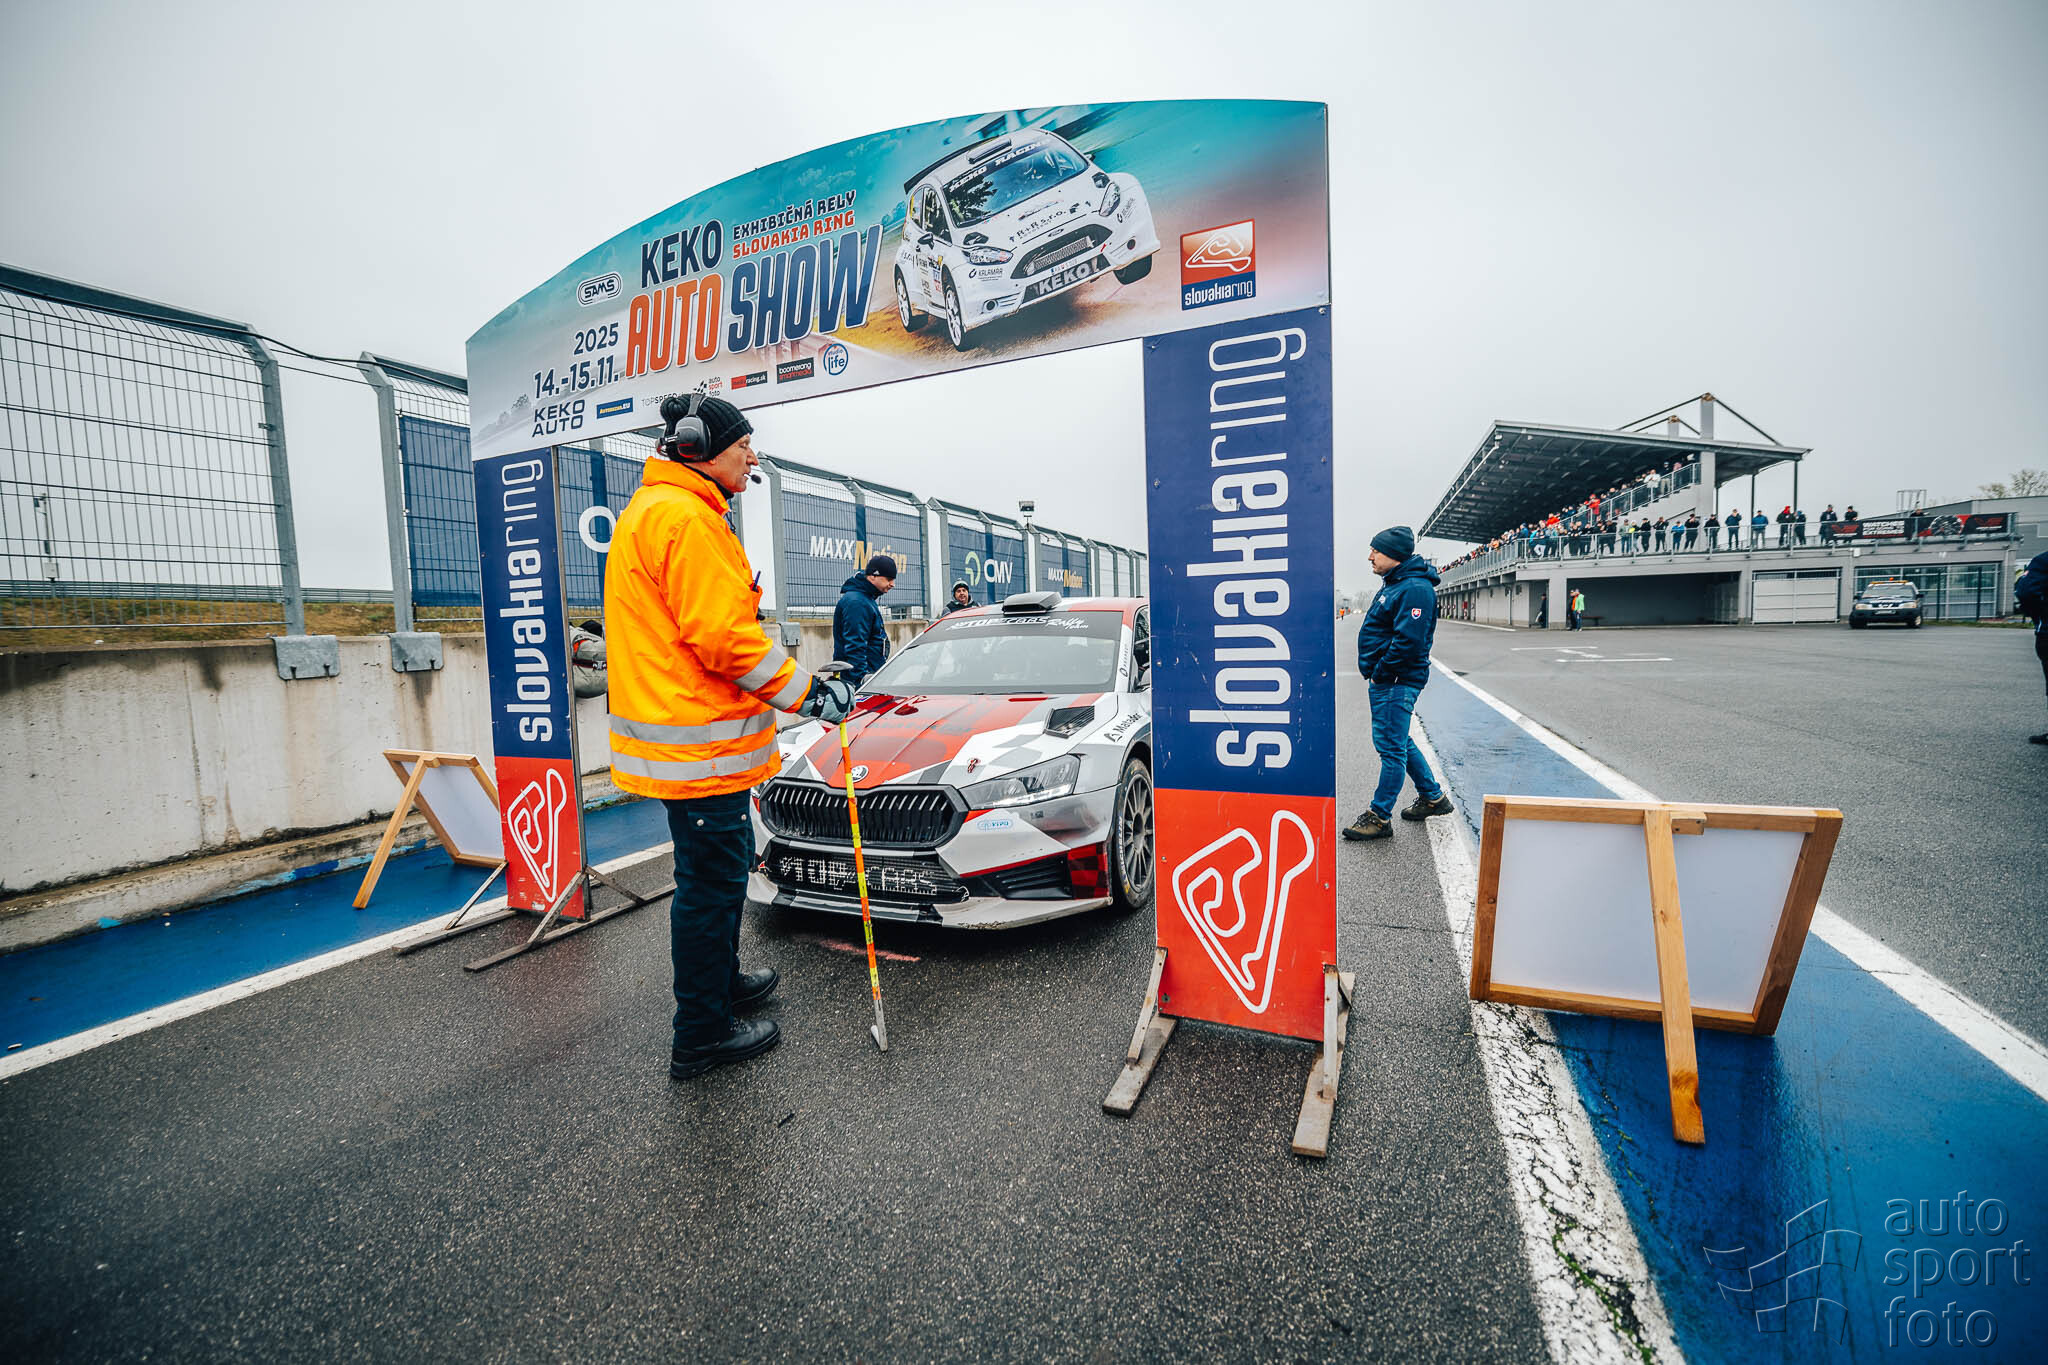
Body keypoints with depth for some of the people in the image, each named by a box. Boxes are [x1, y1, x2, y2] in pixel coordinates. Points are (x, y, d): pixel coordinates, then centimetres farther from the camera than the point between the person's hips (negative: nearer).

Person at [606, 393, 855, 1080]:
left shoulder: (647, 512, 20)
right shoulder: (685, 516, -16)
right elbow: (723, 637, -23)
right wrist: (809, 692, -15)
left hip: (678, 734, 11)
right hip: (699, 742, -11)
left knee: (722, 867, 23)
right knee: (712, 882, 1)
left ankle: (722, 979, 41)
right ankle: (701, 1035, 16)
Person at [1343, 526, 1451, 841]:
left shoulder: (1415, 588, -18)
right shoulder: (1396, 584, 16)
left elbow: (1408, 640, -25)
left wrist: (1380, 672, -17)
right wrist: (1374, 671, 14)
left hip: (1397, 682, -11)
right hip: (1385, 680, 11)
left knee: (1391, 747, -4)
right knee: (1399, 742, 20)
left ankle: (1379, 817, 3)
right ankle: (1432, 797, 35)